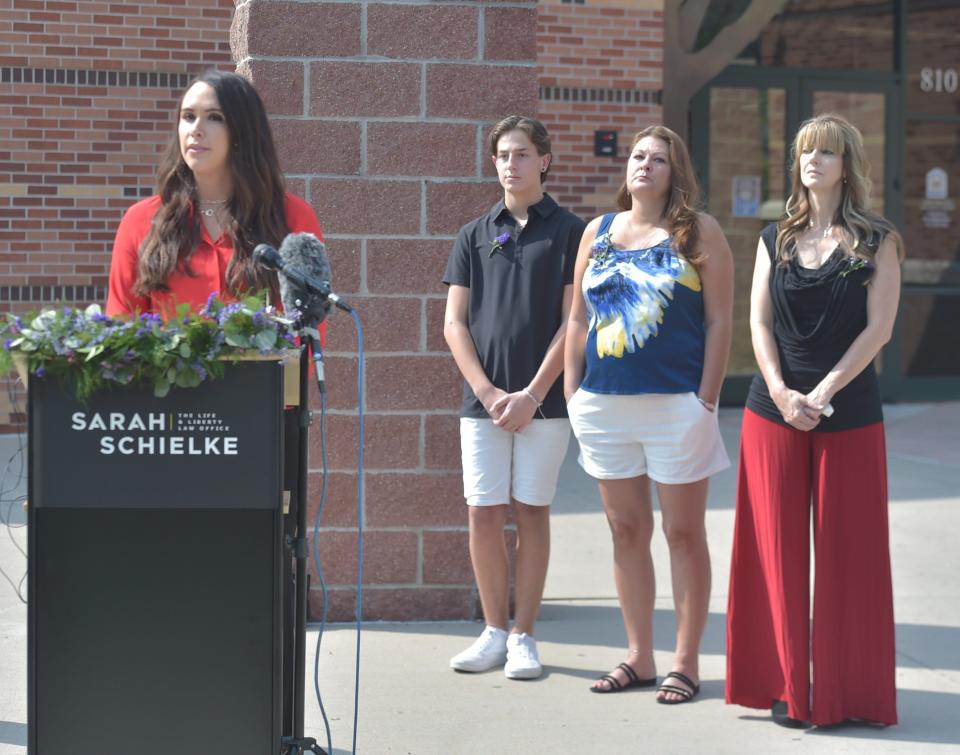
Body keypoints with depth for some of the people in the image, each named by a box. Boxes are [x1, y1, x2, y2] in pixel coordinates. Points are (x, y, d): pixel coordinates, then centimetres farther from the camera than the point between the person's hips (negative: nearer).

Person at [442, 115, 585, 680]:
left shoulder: (569, 231, 2)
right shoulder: (474, 235, 10)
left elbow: (572, 322, -3)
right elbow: (455, 323, 7)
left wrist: (532, 393, -9)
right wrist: (488, 391, -5)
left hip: (544, 398, -2)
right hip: (483, 397, 3)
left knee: (532, 512, 2)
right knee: (484, 513, 1)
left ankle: (523, 637, 9)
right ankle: (494, 632, 13)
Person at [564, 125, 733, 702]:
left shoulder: (698, 233, 0)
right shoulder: (598, 233, 12)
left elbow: (720, 320, -4)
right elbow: (579, 318, 14)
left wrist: (707, 398, -10)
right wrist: (572, 391, 6)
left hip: (677, 401, -4)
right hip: (604, 403, 4)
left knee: (683, 532, 2)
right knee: (627, 529, 9)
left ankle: (686, 663, 8)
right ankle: (639, 657, 18)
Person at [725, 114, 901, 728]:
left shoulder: (877, 242, 2)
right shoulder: (776, 239, 12)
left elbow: (879, 328, -6)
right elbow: (759, 323, 5)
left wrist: (822, 393, -14)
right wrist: (782, 392, -11)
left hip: (849, 413, -3)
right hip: (774, 411, 3)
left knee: (847, 552, -1)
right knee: (779, 550, 2)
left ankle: (846, 691, 7)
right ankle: (787, 687, 9)